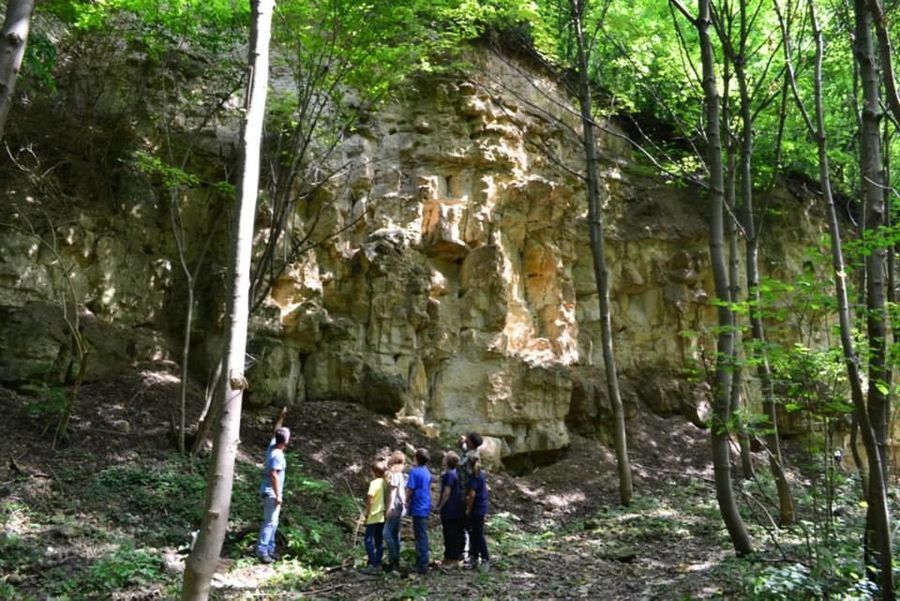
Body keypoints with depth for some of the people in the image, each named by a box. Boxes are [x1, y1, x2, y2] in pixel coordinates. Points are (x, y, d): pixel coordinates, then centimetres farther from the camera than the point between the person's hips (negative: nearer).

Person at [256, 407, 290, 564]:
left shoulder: (272, 446, 4)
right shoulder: (278, 455, -21)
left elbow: (276, 431, 22)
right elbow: (274, 476, -25)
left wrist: (282, 416, 25)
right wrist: (278, 495, -23)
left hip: (269, 491, 10)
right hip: (271, 492, -10)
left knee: (272, 522, 14)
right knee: (270, 522, -8)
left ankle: (269, 549, 20)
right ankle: (262, 551, -7)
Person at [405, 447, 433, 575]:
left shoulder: (414, 471, -13)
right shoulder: (427, 472, 10)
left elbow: (410, 489, -14)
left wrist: (407, 501, 2)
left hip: (418, 508, -8)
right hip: (426, 507, 8)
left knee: (420, 536, -5)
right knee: (422, 535, 16)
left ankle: (422, 565, -2)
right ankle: (422, 562, 24)